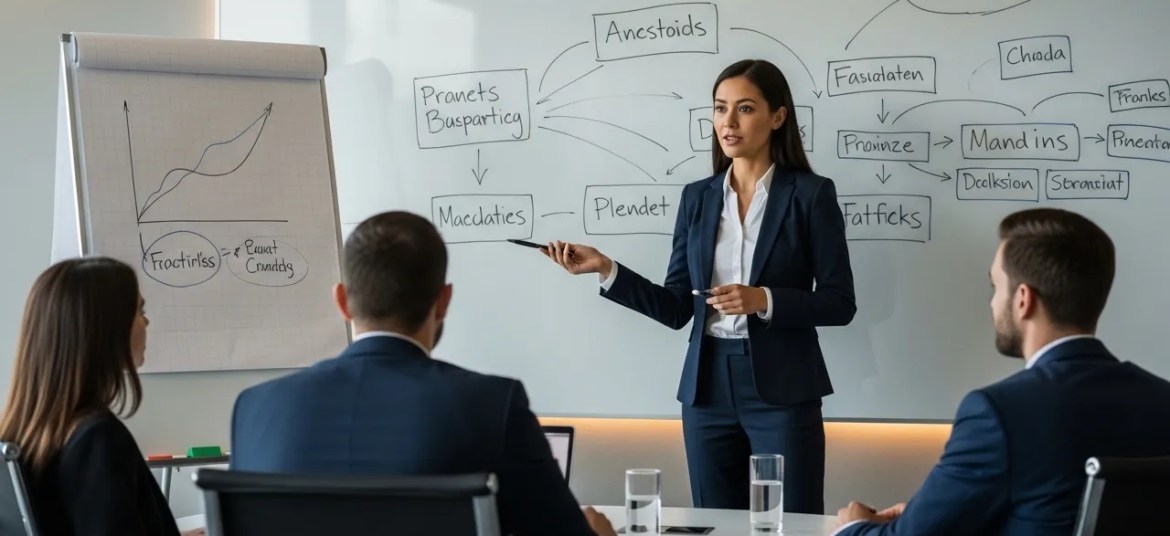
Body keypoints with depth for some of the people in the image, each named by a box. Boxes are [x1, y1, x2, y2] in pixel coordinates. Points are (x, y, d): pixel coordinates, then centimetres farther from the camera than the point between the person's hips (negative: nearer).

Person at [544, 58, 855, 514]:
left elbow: (839, 303, -5)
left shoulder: (811, 194, -3)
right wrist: (605, 269, -2)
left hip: (782, 390, -4)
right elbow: (677, 308, 8)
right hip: (708, 387, 4)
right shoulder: (697, 197, 9)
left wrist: (763, 300, -18)